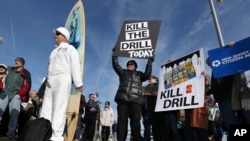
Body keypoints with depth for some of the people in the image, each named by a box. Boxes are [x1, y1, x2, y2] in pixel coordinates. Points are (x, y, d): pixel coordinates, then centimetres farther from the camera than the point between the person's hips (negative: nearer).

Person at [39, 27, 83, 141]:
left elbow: (75, 66, -4)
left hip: (62, 79, -7)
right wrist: (47, 80, 15)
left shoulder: (70, 49, 8)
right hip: (50, 80, 7)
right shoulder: (54, 51, 29)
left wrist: (78, 83, -12)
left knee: (59, 107, -12)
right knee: (46, 108, 0)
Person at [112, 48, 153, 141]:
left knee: (136, 121, -5)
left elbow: (147, 75, 8)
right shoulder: (123, 72, 28)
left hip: (136, 100, 0)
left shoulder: (139, 74, 26)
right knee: (122, 120, -5)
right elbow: (115, 65, 18)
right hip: (123, 99, 1)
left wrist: (150, 62, 6)